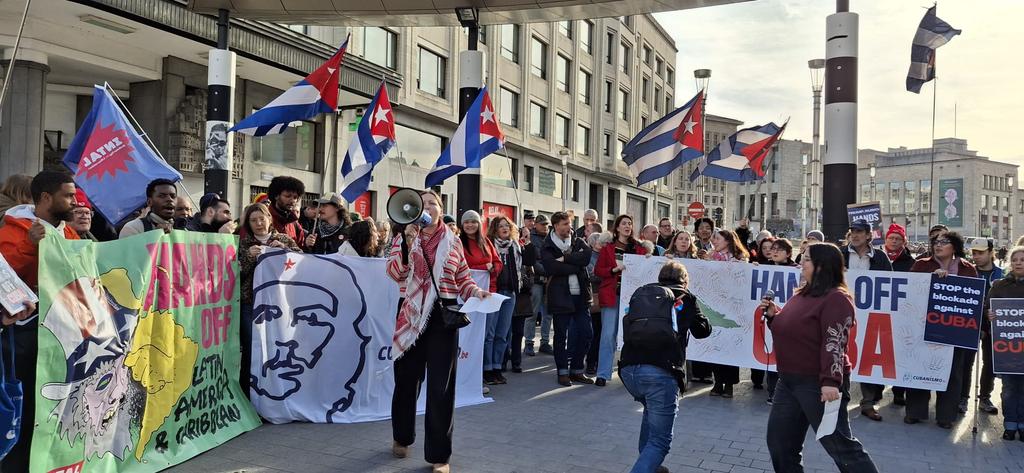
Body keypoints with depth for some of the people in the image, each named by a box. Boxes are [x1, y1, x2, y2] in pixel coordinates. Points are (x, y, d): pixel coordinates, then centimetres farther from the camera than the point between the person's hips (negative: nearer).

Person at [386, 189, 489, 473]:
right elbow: (396, 274, -10)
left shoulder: (453, 242, 7)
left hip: (444, 316, 0)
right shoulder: (405, 237, 6)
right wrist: (408, 240, -19)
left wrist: (477, 292, -8)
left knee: (441, 386, -3)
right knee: (407, 379, 12)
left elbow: (463, 280, 12)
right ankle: (402, 437, 37)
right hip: (412, 316, 1)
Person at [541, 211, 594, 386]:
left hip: (581, 295, 4)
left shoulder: (578, 242, 12)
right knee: (561, 335, 3)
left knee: (586, 333, 5)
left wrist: (565, 258, -15)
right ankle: (563, 372, 15)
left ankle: (577, 370, 19)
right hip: (561, 297, -4)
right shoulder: (547, 247, -1)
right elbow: (552, 267, -19)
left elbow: (586, 257, -9)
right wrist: (576, 265, -13)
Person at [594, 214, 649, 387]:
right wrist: (615, 269, -15)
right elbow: (598, 270, 0)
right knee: (608, 334, -6)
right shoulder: (608, 247, 5)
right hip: (612, 295, -2)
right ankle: (603, 374, 0)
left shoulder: (639, 248, 10)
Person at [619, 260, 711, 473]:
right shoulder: (685, 298, 11)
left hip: (628, 368, 5)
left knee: (652, 409, 35)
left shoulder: (640, 294, 19)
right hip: (660, 372, -5)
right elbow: (703, 330, 24)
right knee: (660, 441, 2)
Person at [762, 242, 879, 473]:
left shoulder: (835, 298, -15)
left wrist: (830, 381, -30)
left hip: (818, 383, -10)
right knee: (779, 440, 15)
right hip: (788, 380, 10)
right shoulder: (801, 294, 13)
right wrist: (773, 315, 6)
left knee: (840, 445, -3)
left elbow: (834, 343, -24)